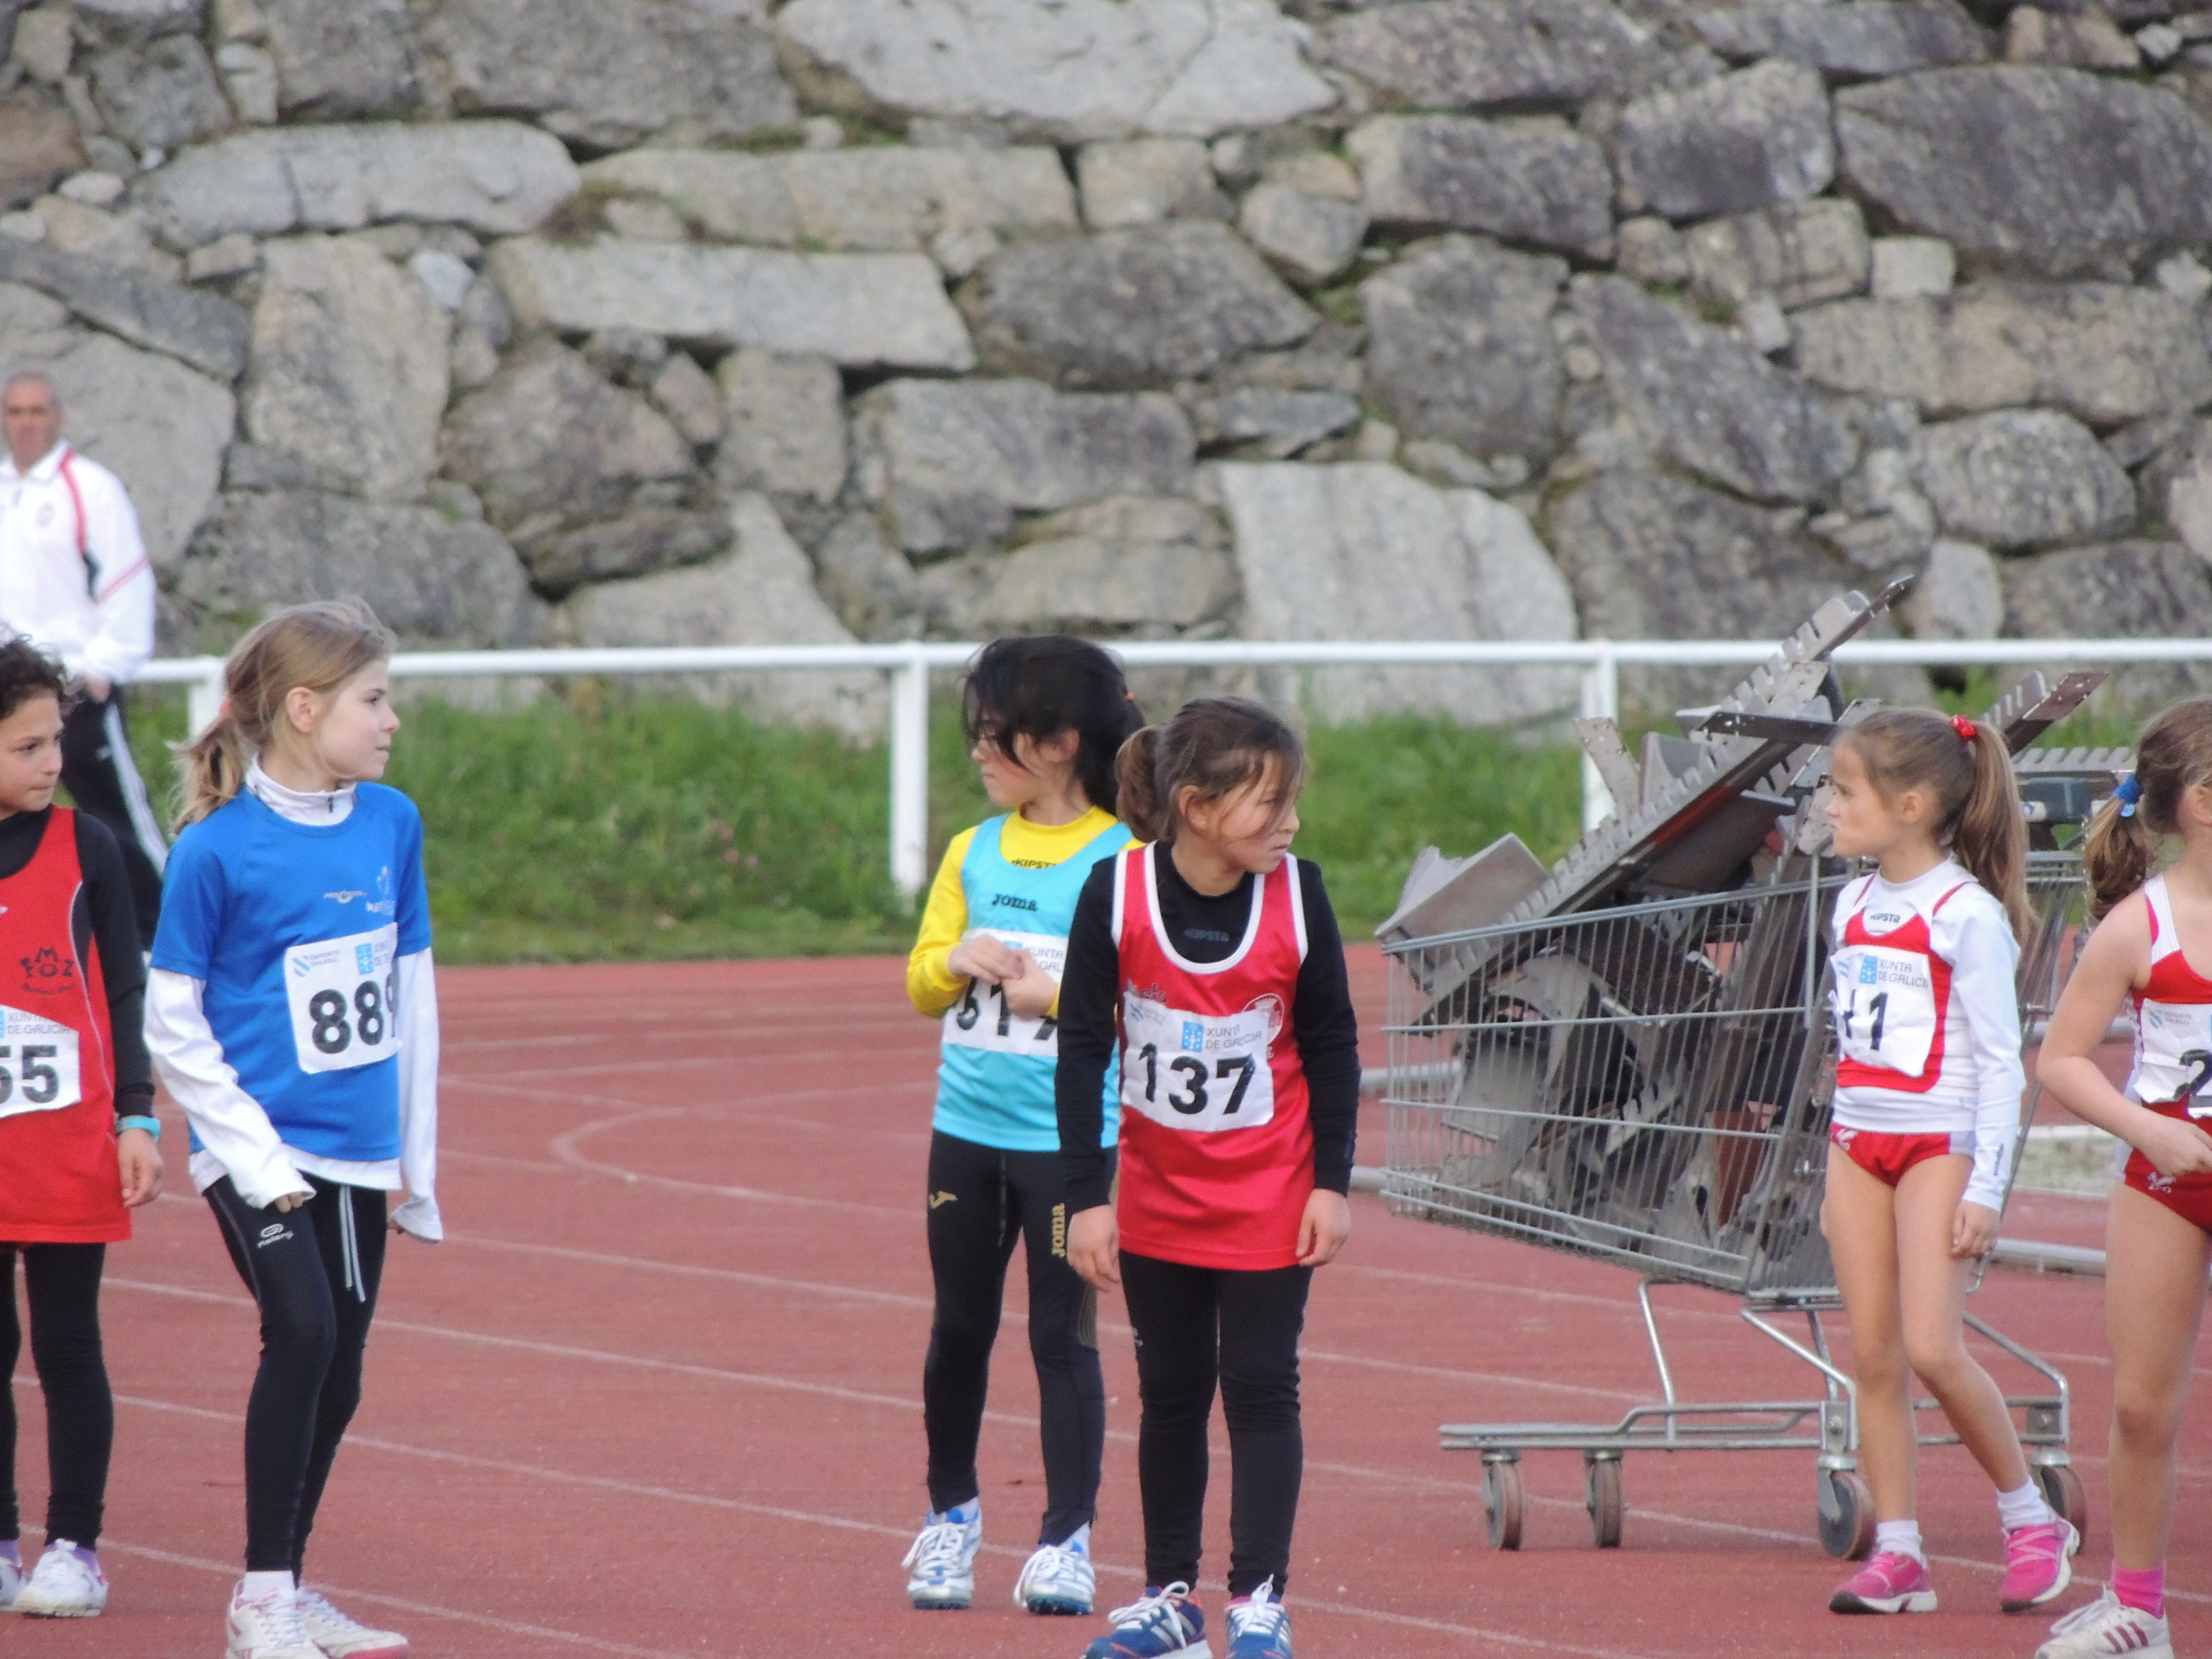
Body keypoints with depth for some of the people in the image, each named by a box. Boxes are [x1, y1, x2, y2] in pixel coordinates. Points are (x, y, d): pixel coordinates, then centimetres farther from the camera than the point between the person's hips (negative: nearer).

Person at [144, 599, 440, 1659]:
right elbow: (172, 1023, -9)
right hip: (257, 1148, -6)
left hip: (357, 1151, 6)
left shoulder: (391, 824, 4)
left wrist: (418, 1158, 12)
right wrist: (250, 1152, -15)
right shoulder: (217, 848, -13)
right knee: (301, 1332, -21)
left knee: (337, 1374, 11)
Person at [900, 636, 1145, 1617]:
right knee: (959, 1329, 12)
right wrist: (959, 959, -8)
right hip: (969, 1130, 5)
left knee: (1063, 1334, -3)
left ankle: (1066, 1539, 3)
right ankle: (951, 1516, 28)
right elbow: (922, 982, 12)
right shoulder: (974, 854, 9)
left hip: (1072, 1139, -5)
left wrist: (1055, 994, -19)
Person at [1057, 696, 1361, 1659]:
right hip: (1158, 1201, 1)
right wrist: (1086, 1195, -10)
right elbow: (1082, 1046, -8)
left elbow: (1333, 1044, -2)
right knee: (1170, 1396, 11)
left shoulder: (1295, 895, -12)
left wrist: (1332, 1183, -4)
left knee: (1261, 1392, -1)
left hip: (1270, 1201, -1)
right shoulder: (1116, 892, -15)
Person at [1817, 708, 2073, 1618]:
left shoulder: (1968, 913, -10)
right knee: (1873, 1355, 2)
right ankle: (1897, 1555, 4)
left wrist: (1985, 1189, -15)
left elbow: (2001, 1061, -11)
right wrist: (1836, 1178, 17)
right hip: (1857, 1145, 7)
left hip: (1942, 1145, -7)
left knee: (1932, 1348, -14)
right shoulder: (1855, 905, 11)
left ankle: (2030, 1519, 3)